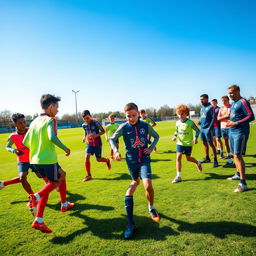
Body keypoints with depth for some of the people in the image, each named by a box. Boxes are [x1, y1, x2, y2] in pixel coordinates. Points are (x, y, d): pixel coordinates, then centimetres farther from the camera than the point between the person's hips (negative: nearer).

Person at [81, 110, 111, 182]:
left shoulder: (95, 123, -17)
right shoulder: (84, 125, -3)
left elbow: (103, 131, -10)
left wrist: (96, 135, -26)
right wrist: (84, 137, 1)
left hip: (97, 144, -3)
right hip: (89, 144, 3)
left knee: (98, 159, 4)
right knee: (87, 157, -14)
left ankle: (107, 160, 40)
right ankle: (89, 175, -1)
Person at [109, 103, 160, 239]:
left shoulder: (145, 125, -4)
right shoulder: (124, 127, -8)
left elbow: (156, 136, 12)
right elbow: (112, 139, 3)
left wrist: (151, 148, -3)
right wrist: (116, 151, -14)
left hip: (144, 159, -1)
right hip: (131, 160, 1)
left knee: (148, 185, -16)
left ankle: (151, 209, 14)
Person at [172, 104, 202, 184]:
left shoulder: (190, 122, -10)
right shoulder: (177, 123, 2)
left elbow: (197, 130, -1)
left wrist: (195, 137, -17)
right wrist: (175, 136, -2)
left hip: (188, 143, -3)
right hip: (180, 143, 3)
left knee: (188, 158, 9)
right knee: (178, 157, -9)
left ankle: (198, 162, 45)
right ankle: (178, 176, -3)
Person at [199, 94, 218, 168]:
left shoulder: (210, 107, -9)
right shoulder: (202, 108, 14)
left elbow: (213, 118, -13)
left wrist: (209, 128, -19)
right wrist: (199, 122, 0)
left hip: (208, 129, -8)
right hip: (202, 128, 8)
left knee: (210, 144, -5)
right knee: (204, 143, 14)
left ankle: (215, 161, 2)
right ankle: (207, 158, 27)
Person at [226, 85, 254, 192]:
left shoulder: (243, 102, -12)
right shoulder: (233, 103, 15)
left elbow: (251, 116, -18)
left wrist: (236, 123, -22)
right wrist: (230, 123, 10)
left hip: (240, 133, -9)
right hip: (232, 132, 9)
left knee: (238, 156, -11)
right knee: (235, 155, 18)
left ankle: (243, 184, -6)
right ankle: (238, 174, 36)